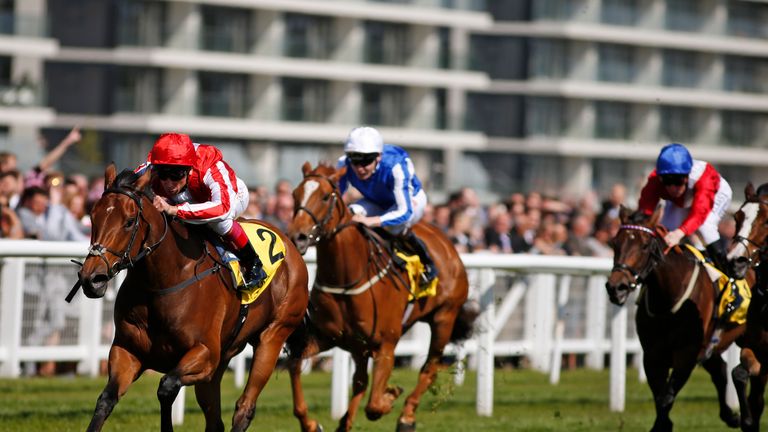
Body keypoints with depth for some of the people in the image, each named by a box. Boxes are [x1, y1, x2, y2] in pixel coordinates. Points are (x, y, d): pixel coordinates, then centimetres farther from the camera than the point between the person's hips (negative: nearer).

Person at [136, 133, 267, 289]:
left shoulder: (210, 167, -47)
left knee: (217, 218, -38)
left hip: (231, 196, -5)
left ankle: (252, 263, -15)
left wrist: (174, 210, -69)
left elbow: (223, 207, -62)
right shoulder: (150, 169, -35)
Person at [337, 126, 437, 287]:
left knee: (393, 225, -37)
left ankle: (427, 262, -12)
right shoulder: (344, 165, -27)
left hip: (411, 200, -4)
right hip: (376, 202, 4)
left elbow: (405, 212, -43)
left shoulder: (395, 167, -40)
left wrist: (371, 221, -57)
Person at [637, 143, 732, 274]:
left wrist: (679, 233, -78)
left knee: (706, 226, -29)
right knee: (666, 228, -17)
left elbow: (700, 211, -61)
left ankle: (724, 272, -14)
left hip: (715, 194, -3)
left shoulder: (703, 176, -48)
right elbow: (645, 210, -47)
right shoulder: (655, 180, -38)